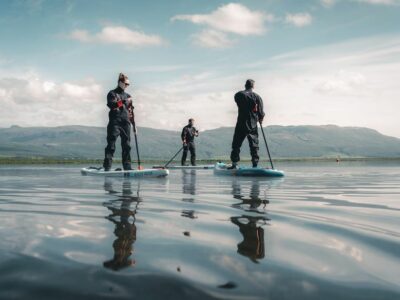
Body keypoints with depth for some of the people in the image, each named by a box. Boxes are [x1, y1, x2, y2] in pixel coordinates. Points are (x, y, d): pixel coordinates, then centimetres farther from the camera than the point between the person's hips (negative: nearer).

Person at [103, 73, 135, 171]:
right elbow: (111, 104, -16)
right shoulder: (112, 93, 3)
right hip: (115, 122, -5)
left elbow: (130, 111, 21)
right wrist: (124, 101, -19)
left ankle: (127, 166, 9)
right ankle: (107, 166, -7)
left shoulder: (128, 96, 20)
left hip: (126, 123, 6)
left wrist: (133, 123, 16)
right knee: (111, 145, -7)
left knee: (127, 145, 4)